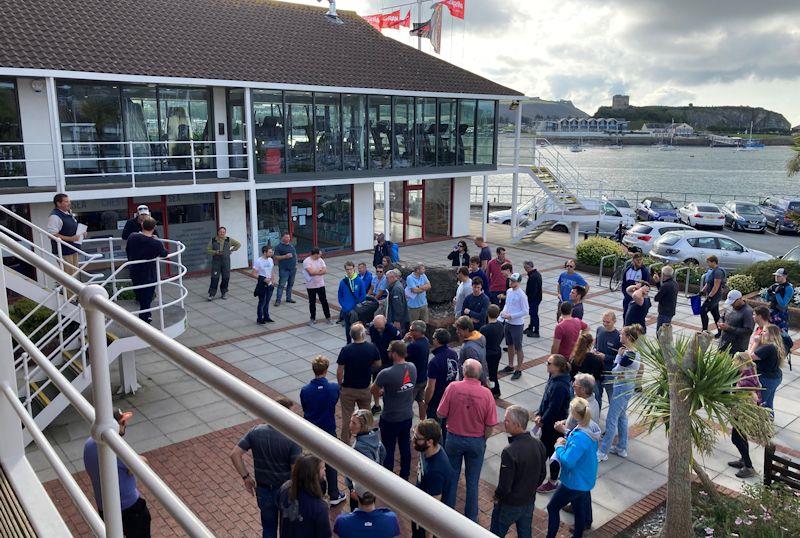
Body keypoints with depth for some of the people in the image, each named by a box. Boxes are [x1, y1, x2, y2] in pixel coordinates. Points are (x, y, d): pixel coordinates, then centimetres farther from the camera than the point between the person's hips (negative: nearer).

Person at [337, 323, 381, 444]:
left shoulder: (346, 350, -20)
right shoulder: (372, 347, -14)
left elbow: (339, 372, -15)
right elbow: (378, 364, 1)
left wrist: (340, 384, 2)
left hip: (348, 389, -2)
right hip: (365, 388, 2)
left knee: (347, 418, 13)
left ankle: (345, 443, 25)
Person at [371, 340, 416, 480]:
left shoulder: (386, 374, -28)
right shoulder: (412, 368, -9)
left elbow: (373, 390, -12)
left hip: (390, 419, -6)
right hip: (407, 416, 6)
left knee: (388, 450, 11)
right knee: (405, 446, 20)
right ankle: (405, 475, 36)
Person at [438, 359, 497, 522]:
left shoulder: (453, 387, -20)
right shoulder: (486, 393, -17)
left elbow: (441, 414, -12)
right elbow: (490, 424, -11)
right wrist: (483, 439, 7)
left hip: (454, 438, 0)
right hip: (476, 441, 0)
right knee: (472, 481, 16)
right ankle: (471, 517, 30)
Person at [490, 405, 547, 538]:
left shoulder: (509, 452, -33)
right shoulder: (538, 444, -11)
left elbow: (505, 485, -26)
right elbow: (543, 474, 3)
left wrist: (497, 496, -6)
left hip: (509, 504, -6)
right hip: (529, 501, 6)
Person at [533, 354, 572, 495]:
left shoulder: (560, 386, -32)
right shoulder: (553, 378, -3)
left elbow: (553, 408, -25)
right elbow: (545, 398, 5)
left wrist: (542, 421, -12)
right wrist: (539, 414, -1)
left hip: (554, 425, -9)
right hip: (548, 422, 9)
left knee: (552, 451, 10)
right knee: (543, 446, 24)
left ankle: (553, 482, 29)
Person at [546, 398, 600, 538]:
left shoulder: (579, 438, -34)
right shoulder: (591, 428, -6)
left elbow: (568, 461, -32)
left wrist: (559, 447, -15)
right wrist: (568, 442, 0)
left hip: (576, 482, -9)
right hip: (586, 478, 9)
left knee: (553, 507, 8)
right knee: (579, 508, 26)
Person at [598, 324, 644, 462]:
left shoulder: (629, 355, -26)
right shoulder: (634, 352, 3)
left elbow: (614, 371, -20)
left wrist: (619, 355, -11)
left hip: (622, 389, -10)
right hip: (627, 387, 10)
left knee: (611, 419, -2)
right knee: (621, 417, 21)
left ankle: (603, 452, 7)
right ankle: (622, 448, 33)